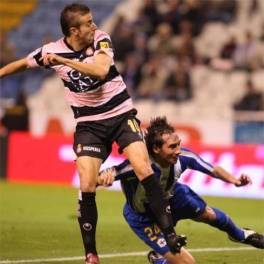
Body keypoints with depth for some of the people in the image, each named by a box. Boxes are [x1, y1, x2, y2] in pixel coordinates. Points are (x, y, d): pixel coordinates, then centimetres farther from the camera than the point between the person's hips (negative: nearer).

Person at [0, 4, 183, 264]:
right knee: (87, 187, -10)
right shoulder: (51, 51, -8)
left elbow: (100, 69, -30)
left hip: (121, 114, -1)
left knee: (144, 170, -18)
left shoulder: (101, 39, -11)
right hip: (88, 124, 1)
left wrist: (63, 61, -30)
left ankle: (170, 235, -11)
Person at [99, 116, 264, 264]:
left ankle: (240, 235, 63)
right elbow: (104, 177, -51)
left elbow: (212, 170, -15)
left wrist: (234, 180, -31)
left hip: (171, 197, 5)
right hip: (145, 217, -5)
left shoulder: (182, 157, -30)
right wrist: (106, 175, -74)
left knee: (209, 214, 28)